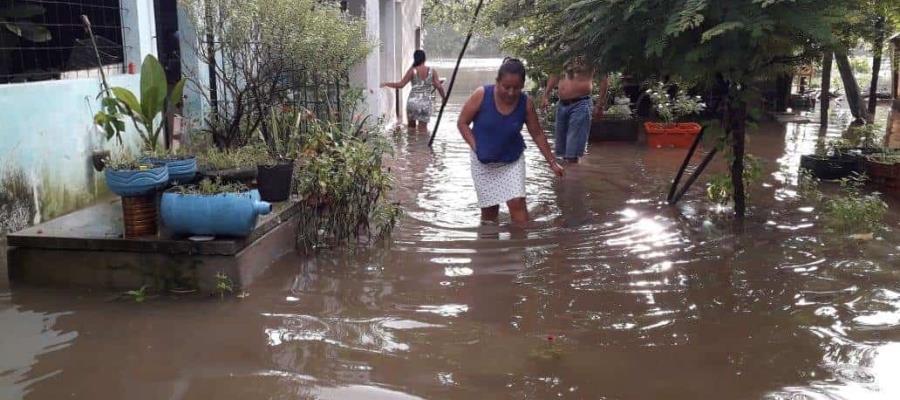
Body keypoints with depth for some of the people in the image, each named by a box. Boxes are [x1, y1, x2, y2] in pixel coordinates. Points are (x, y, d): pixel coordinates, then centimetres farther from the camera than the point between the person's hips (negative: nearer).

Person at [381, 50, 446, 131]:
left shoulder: (412, 70, -1)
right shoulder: (432, 71, 3)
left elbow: (401, 85, -4)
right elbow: (439, 86, -3)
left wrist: (386, 84, 9)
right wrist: (444, 97, 14)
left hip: (413, 101, 0)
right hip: (425, 103, 1)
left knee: (411, 127, 17)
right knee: (423, 127, 4)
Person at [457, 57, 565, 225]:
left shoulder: (526, 103, -12)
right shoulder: (481, 95, -19)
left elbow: (538, 134, -1)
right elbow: (462, 123, -8)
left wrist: (552, 162, 0)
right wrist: (476, 147, -18)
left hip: (512, 161, 1)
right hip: (483, 162, -1)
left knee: (517, 202, -12)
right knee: (489, 209, 5)